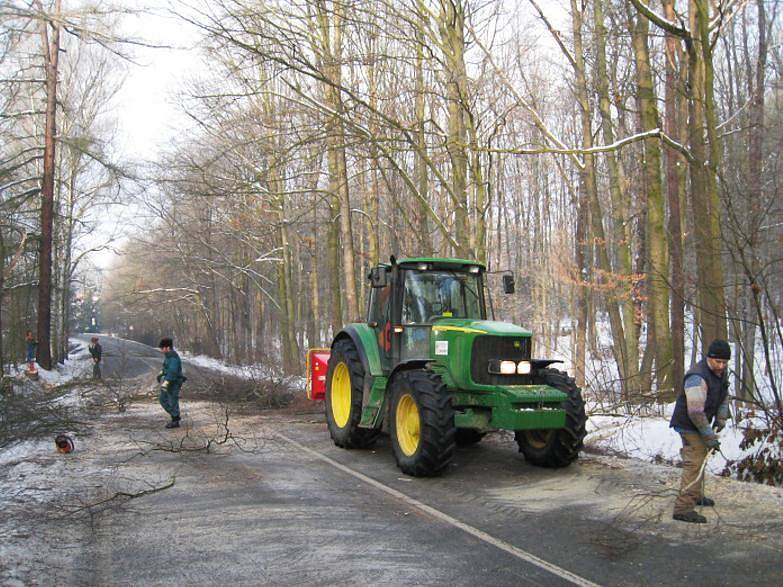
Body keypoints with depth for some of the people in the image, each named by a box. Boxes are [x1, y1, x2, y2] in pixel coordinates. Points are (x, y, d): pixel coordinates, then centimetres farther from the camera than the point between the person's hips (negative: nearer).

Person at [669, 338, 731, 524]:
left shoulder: (722, 371, -1)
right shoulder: (697, 378, -31)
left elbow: (724, 396, 15)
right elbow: (695, 413, -32)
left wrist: (720, 420, 6)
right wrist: (710, 437, -27)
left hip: (701, 422, 10)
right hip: (688, 424, -10)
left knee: (700, 459, 23)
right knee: (694, 463, -15)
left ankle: (696, 496, 41)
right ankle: (683, 508, -16)